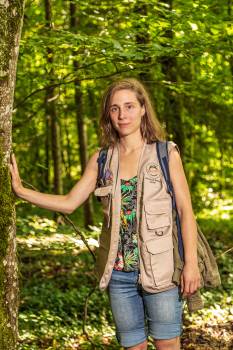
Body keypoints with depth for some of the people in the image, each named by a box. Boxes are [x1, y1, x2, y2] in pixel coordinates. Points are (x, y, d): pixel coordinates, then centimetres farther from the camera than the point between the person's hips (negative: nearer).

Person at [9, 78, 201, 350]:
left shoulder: (166, 153, -2)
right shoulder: (102, 159, 6)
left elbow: (185, 210, -3)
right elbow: (69, 203, 7)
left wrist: (191, 263, -10)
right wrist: (20, 190, -1)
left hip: (159, 267, -3)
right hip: (119, 271, 3)